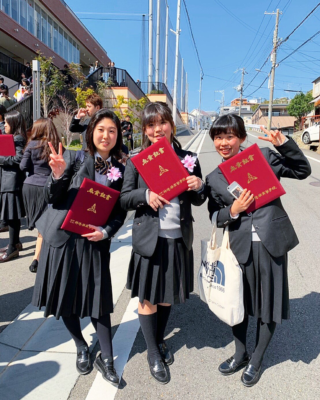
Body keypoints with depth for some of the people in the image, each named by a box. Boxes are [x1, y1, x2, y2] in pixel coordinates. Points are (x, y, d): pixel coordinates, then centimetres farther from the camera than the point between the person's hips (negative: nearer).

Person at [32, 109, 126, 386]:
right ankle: (81, 348, 35)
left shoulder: (120, 170, 2)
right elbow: (53, 198, -7)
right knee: (66, 298, 11)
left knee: (99, 300, 5)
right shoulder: (75, 158, -5)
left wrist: (106, 231, -12)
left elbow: (120, 212, 5)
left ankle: (106, 358, 24)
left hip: (95, 242, 1)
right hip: (63, 237, 0)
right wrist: (58, 175, -26)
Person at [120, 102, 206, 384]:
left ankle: (160, 340, 46)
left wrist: (199, 187, -13)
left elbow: (198, 201, 9)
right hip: (149, 238, -2)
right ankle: (153, 352, 34)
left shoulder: (188, 159, 3)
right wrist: (145, 195, -21)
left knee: (167, 297, 19)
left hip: (178, 238, 2)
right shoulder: (137, 161, -2)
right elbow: (124, 199, -2)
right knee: (148, 298, 10)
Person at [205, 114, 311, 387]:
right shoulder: (214, 179, 5)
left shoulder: (264, 156, -1)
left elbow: (303, 171, 0)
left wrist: (284, 143, -12)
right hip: (240, 246, 2)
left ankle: (256, 360, 36)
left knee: (268, 303, 11)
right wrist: (233, 211, -14)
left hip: (271, 241, -2)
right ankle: (240, 354, 42)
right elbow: (215, 217, 6)